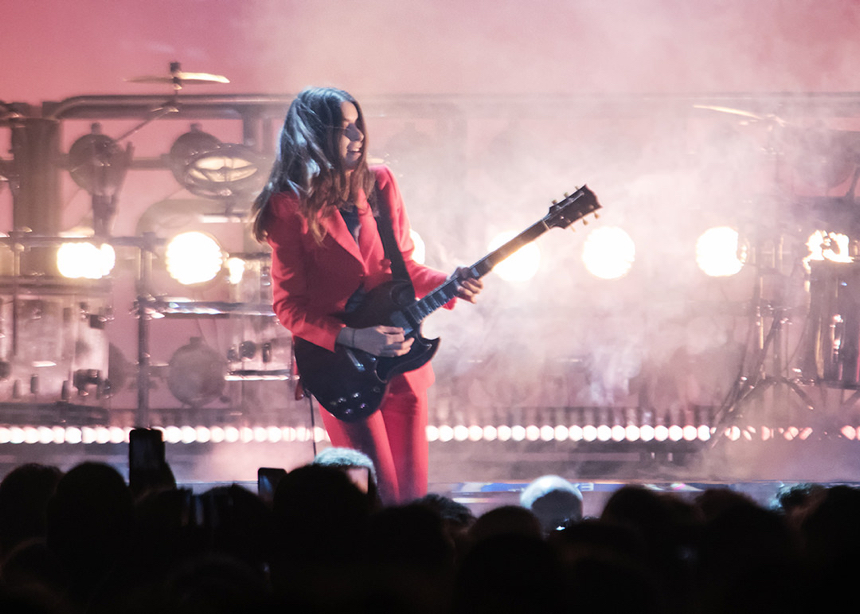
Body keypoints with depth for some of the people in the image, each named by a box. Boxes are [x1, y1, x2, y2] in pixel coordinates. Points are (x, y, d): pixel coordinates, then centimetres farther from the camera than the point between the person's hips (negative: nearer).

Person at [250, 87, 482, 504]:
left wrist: (447, 284, -4)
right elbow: (289, 306, -9)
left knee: (413, 496, 8)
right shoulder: (292, 207, -9)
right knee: (380, 504, -8)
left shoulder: (379, 184, 6)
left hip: (401, 362, 5)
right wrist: (353, 339, -19)